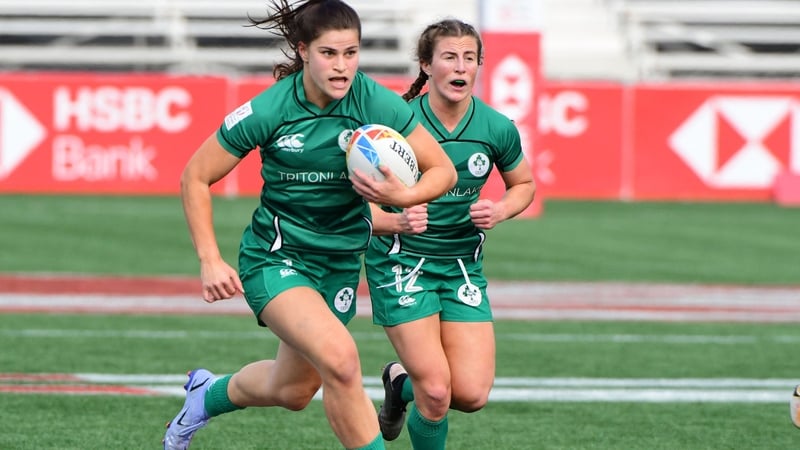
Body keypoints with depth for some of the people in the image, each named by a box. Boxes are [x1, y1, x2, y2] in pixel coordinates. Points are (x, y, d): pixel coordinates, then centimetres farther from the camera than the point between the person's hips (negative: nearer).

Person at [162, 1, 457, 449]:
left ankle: (208, 395, 51)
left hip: (340, 261, 4)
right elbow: (195, 177, -7)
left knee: (293, 391, 20)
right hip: (276, 257, -4)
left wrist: (402, 196, -27)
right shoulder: (267, 111, -18)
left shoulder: (378, 104, -13)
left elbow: (444, 171, -5)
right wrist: (210, 261, -14)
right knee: (341, 361, -29)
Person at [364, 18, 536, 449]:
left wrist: (500, 210, -8)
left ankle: (402, 381, 26)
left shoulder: (497, 129, -6)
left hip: (462, 265, 4)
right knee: (436, 391, -14)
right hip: (401, 263, -4)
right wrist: (397, 221, -31)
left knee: (472, 394, -7)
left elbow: (523, 185, 13)